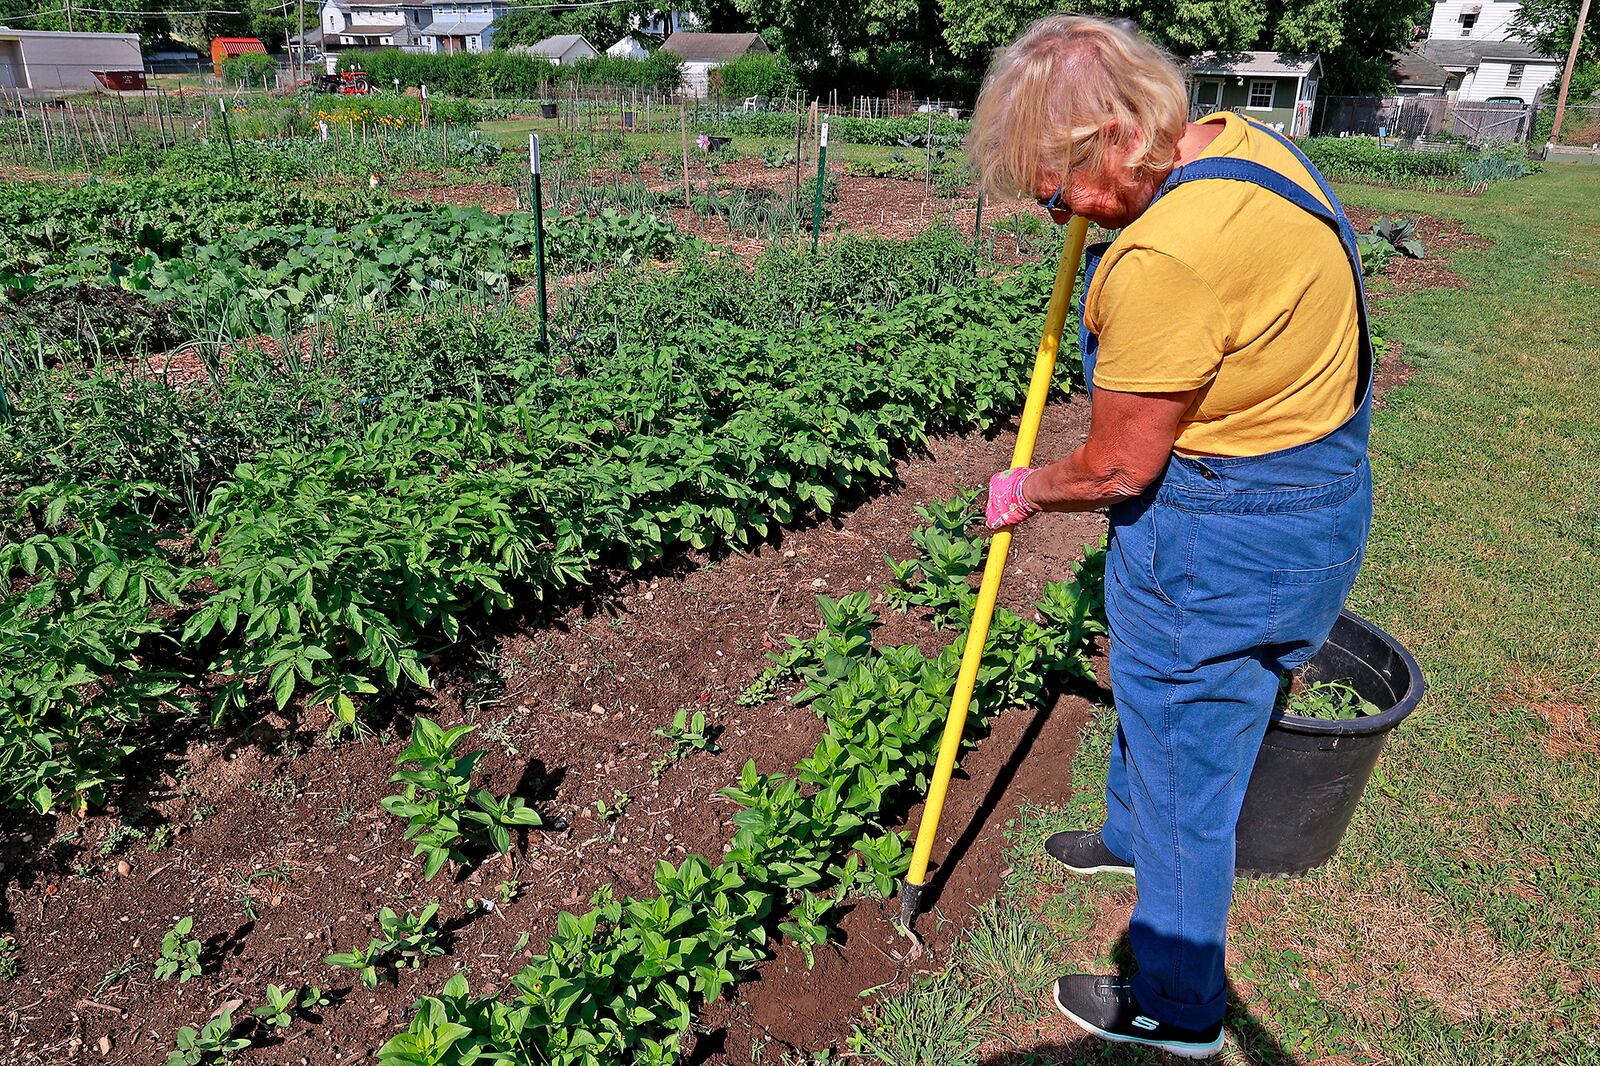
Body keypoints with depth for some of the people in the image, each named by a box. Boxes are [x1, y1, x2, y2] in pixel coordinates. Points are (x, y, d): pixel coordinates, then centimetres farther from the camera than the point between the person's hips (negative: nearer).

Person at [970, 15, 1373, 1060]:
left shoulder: (1164, 258, -33)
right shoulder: (1235, 139, -1)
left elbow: (1120, 466, -23)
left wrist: (1025, 492, -2)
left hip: (1224, 539, -10)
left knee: (1184, 770, 9)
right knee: (1154, 686, 31)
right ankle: (1131, 834, 59)